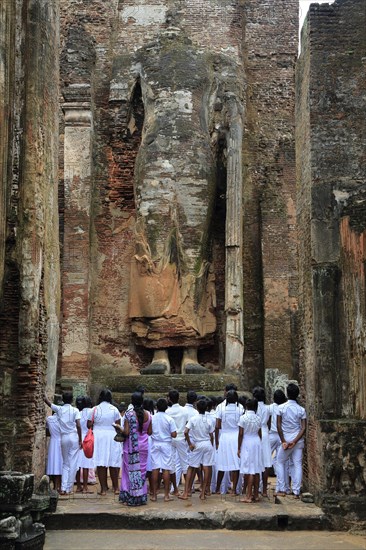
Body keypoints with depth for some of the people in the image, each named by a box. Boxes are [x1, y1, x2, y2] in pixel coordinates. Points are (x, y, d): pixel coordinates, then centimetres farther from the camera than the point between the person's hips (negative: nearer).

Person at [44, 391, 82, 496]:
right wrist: (80, 440, -2)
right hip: (74, 437, -3)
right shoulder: (75, 410, -3)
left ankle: (63, 488, 1)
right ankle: (69, 488, 3)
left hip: (64, 437, 3)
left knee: (65, 463, 12)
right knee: (73, 464, 3)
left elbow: (47, 401, 12)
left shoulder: (59, 409, 3)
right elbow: (78, 426, -8)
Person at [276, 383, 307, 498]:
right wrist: (295, 441, -11)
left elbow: (278, 425, -9)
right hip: (298, 441, 1)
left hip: (285, 439, -1)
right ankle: (296, 492, 1)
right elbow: (303, 428, -8)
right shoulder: (301, 410, -2)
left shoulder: (281, 407, -6)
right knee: (297, 465, 4)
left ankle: (282, 490, 9)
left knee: (280, 463, 13)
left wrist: (283, 441, -5)